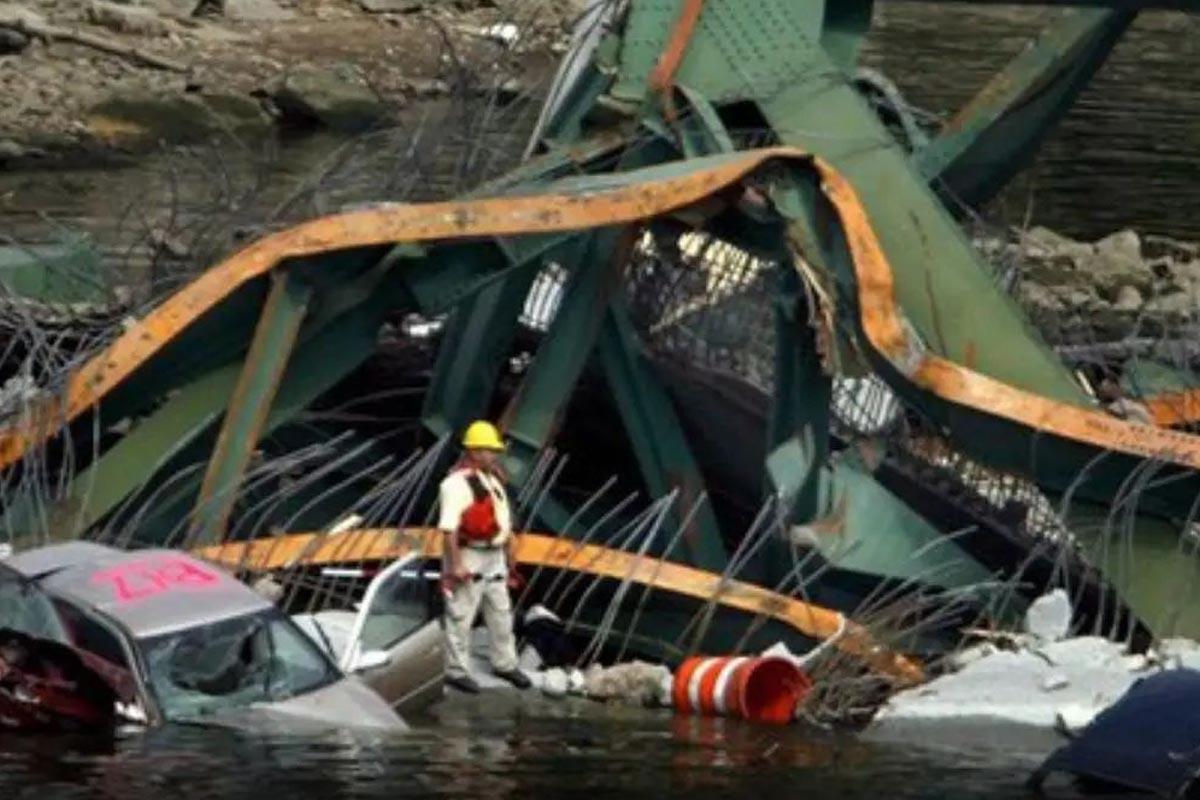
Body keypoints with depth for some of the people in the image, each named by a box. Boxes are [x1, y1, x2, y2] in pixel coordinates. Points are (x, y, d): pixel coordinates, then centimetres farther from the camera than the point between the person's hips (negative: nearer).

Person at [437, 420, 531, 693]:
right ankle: (456, 671, 8)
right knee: (460, 616, 0)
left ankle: (504, 663, 30)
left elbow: (505, 522, 20)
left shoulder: (494, 480, 12)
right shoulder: (456, 484, -18)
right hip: (468, 557, -9)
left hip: (494, 557, 9)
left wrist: (511, 556, 20)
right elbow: (448, 527, -23)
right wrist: (455, 565, -25)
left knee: (501, 612, 17)